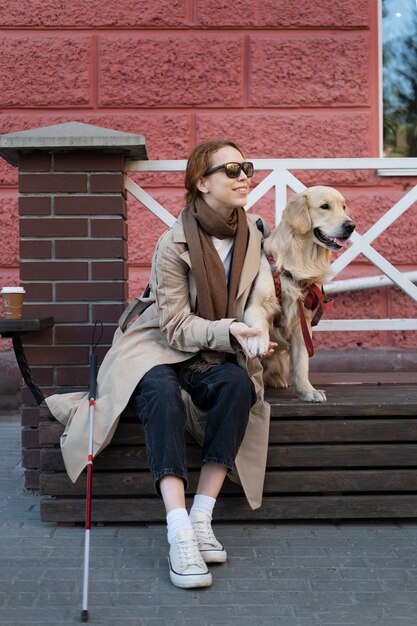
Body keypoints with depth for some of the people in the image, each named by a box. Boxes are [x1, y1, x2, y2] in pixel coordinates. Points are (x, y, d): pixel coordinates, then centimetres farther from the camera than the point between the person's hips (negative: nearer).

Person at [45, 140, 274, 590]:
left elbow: (250, 304, 11)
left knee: (239, 383, -30)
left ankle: (201, 516, -27)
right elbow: (176, 326, -17)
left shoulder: (251, 233, 2)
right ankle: (179, 535, -41)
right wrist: (228, 332, -31)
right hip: (157, 348, -4)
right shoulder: (174, 244, -15)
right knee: (161, 391, -37)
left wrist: (250, 341, -9)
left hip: (215, 355, 4)